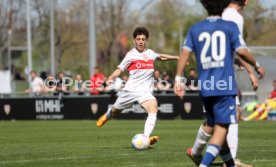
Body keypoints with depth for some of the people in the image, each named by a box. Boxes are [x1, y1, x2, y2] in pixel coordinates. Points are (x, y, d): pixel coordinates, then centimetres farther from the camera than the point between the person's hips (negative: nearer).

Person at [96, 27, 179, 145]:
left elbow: (161, 57, 30)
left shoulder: (150, 53, 8)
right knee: (115, 111, 14)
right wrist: (110, 79, -22)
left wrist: (177, 58, 34)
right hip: (130, 90, -2)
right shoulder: (131, 55, -4)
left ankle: (146, 137, -37)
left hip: (145, 91, 2)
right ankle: (107, 116, 53)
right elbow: (119, 69, -4)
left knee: (153, 109, -27)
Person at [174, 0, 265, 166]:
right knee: (221, 129, -7)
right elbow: (242, 51, -8)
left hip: (205, 87, 5)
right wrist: (257, 66, 9)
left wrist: (179, 79, 2)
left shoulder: (195, 29, 9)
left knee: (217, 128, 17)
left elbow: (185, 53, 0)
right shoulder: (230, 27, 0)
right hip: (225, 86, -5)